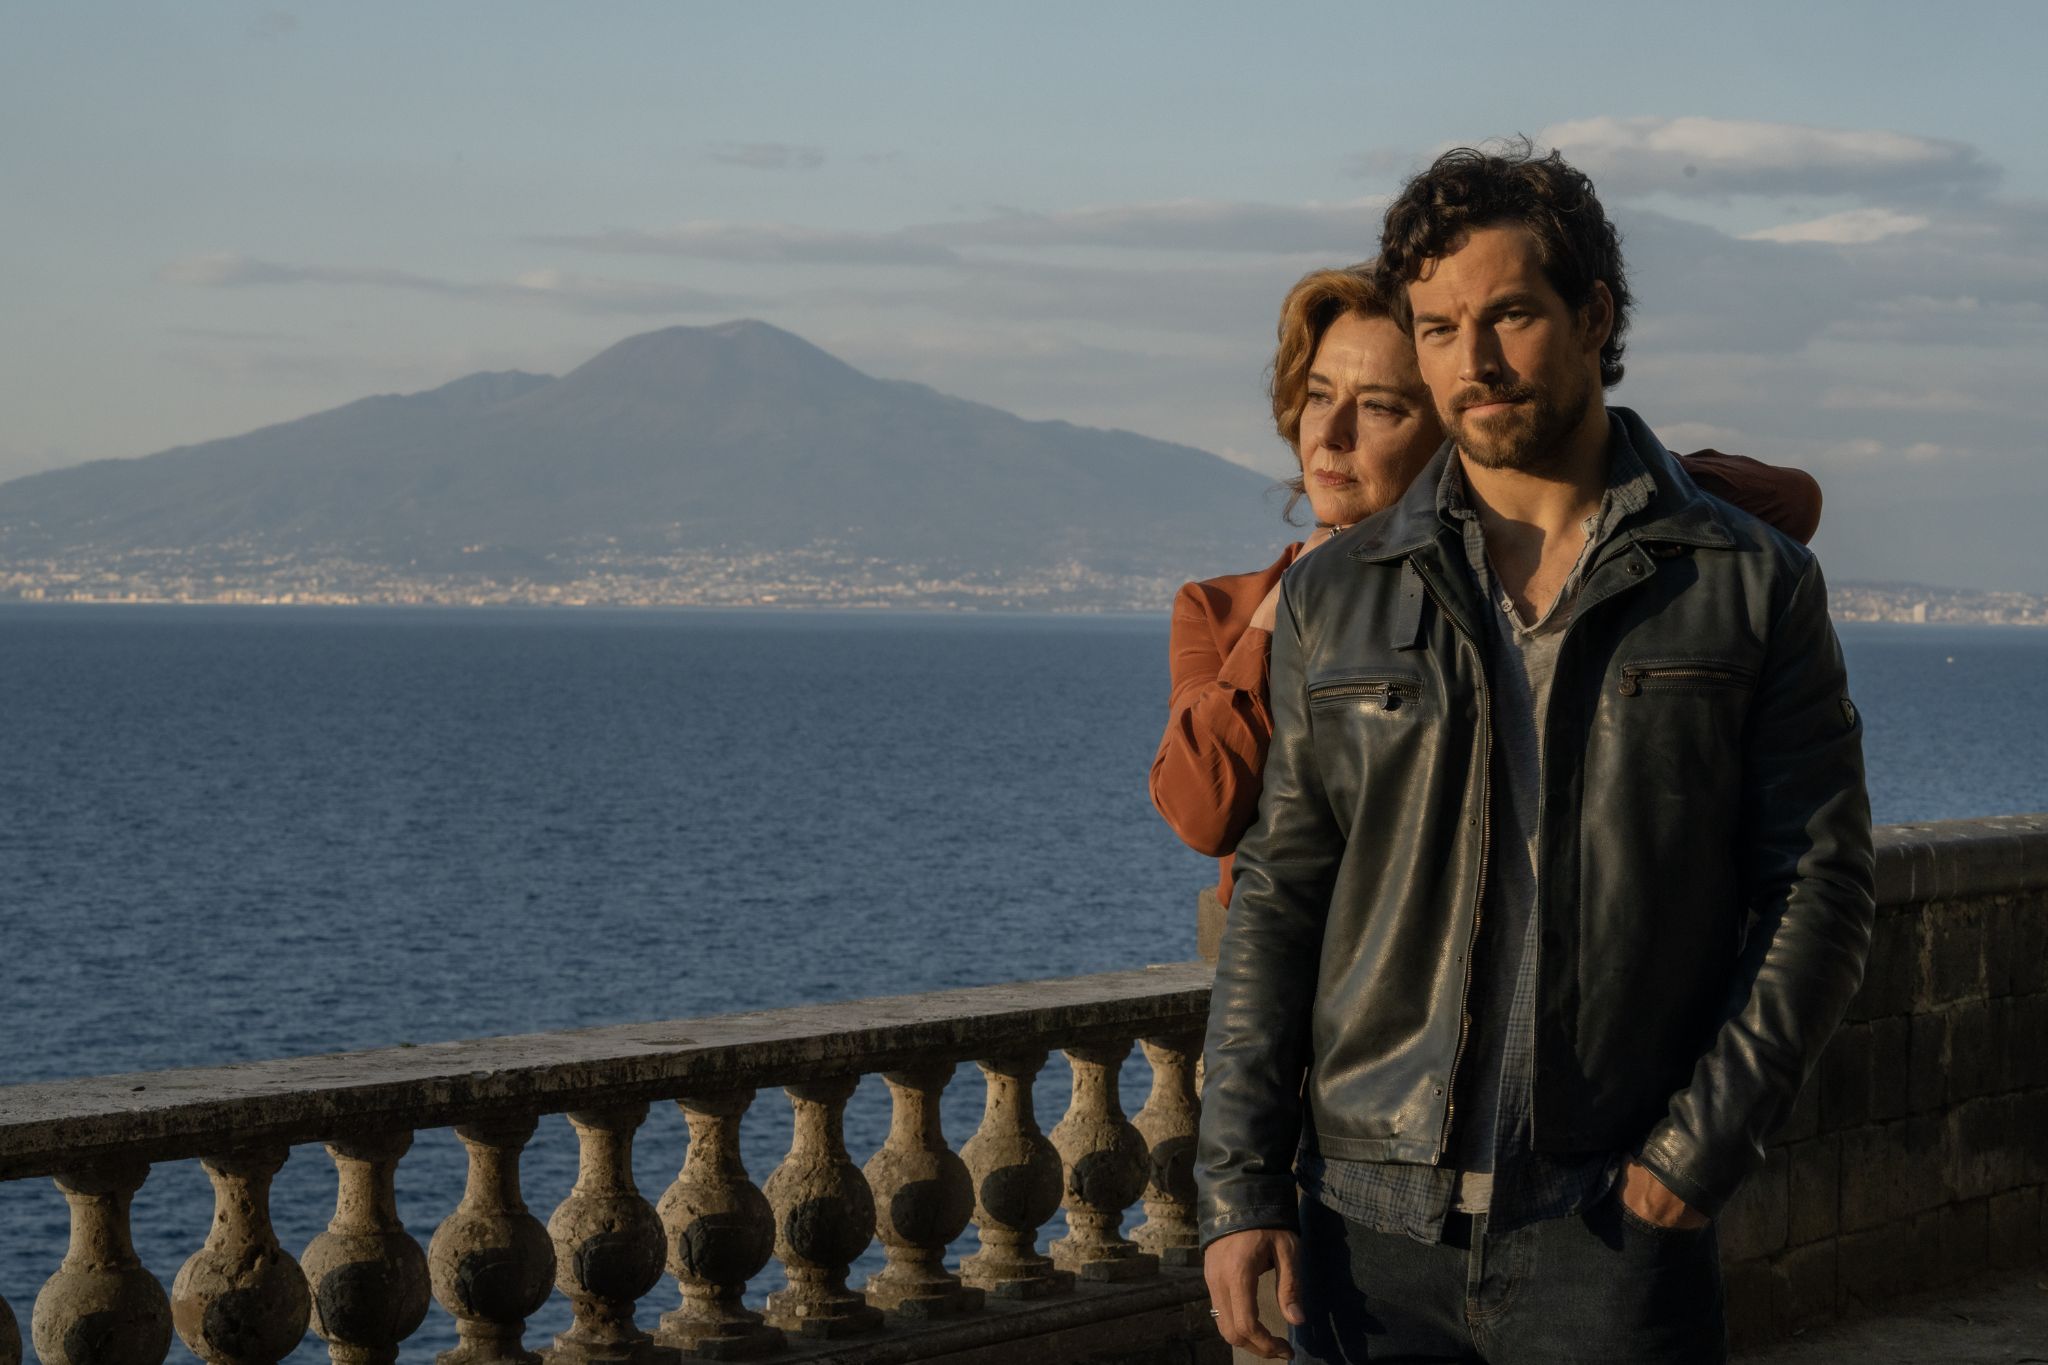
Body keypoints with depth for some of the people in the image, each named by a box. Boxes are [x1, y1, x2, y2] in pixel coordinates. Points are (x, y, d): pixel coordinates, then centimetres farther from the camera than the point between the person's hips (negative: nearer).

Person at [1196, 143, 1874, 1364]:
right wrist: (1240, 1184, 1)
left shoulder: (1752, 587, 3)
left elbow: (1820, 890, 0)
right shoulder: (1336, 599, 8)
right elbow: (1279, 901, 8)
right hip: (1370, 1223, 2)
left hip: (1613, 1230, -2)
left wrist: (1700, 1150, -9)